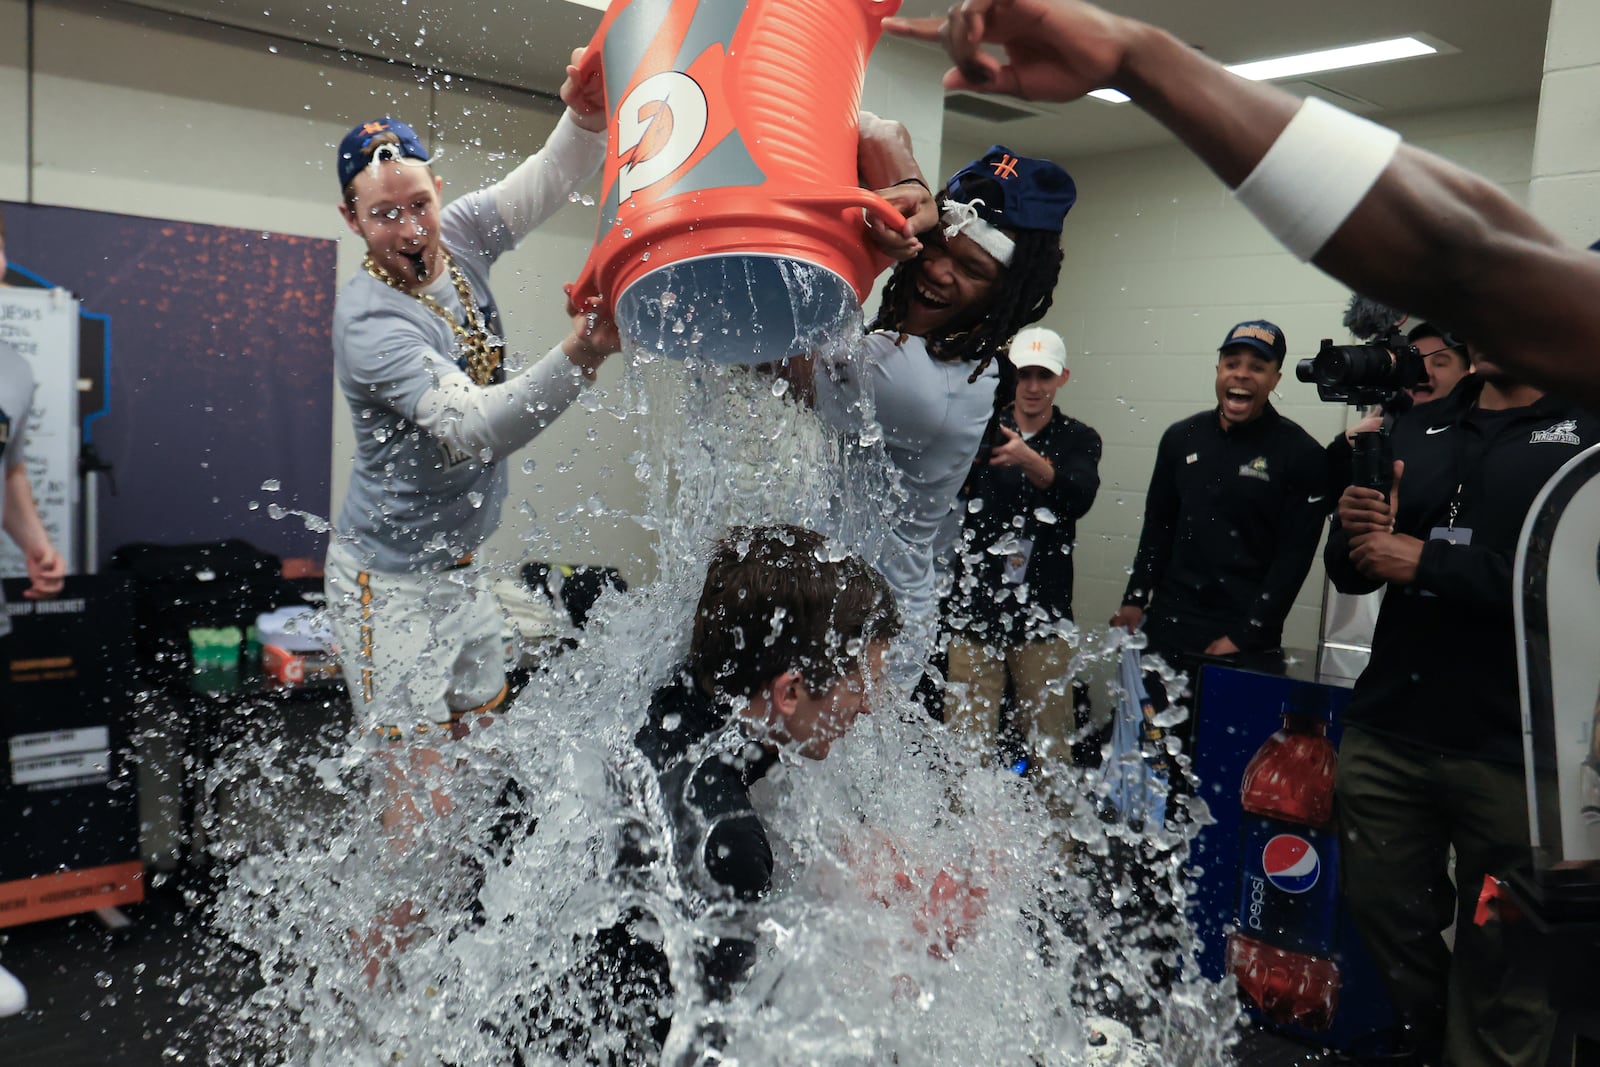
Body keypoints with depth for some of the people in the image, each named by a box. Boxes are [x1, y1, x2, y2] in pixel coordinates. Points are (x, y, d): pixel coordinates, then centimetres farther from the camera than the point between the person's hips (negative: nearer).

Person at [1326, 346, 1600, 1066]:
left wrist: (1429, 562, -17)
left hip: (1513, 754, -4)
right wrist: (1357, 533, -9)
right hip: (1386, 733, 5)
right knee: (1384, 912, 15)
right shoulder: (1419, 430, 11)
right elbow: (1350, 573, 13)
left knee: (1501, 957, 9)